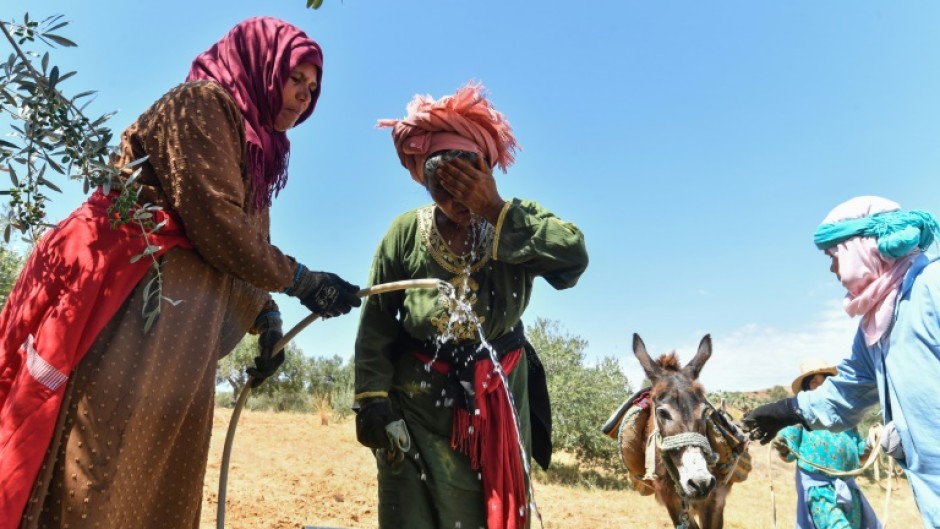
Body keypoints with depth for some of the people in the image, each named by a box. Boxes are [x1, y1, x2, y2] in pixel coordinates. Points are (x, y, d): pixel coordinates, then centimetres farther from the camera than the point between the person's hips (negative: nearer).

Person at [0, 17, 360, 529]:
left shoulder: (252, 149, 24)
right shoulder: (202, 103, -3)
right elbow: (217, 225, -14)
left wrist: (266, 319, 7)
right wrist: (298, 279, -4)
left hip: (179, 330, 9)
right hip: (131, 308, -9)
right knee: (98, 486, -7)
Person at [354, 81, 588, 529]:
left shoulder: (517, 220, -6)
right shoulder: (405, 234, -7)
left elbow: (574, 256, -25)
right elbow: (375, 327, -3)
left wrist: (495, 212, -27)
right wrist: (372, 400, -10)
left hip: (498, 397, 1)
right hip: (418, 399, -1)